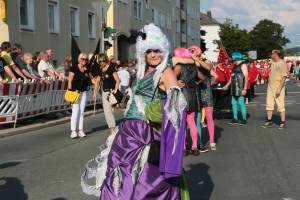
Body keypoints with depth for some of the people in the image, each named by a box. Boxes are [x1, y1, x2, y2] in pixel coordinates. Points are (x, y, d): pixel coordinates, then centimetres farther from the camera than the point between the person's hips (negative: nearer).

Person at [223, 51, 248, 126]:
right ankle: (235, 119, 16)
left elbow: (246, 77, -16)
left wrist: (245, 89, -21)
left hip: (240, 88, -9)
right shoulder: (235, 66, 18)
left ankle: (244, 119, 3)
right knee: (233, 103, 9)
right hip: (234, 88, 9)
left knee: (241, 103, -5)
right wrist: (227, 85, 25)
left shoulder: (243, 65, -8)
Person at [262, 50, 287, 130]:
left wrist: (279, 88, -21)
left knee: (280, 106, -2)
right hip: (270, 88, 8)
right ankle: (269, 121, 17)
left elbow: (284, 77, -16)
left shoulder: (282, 64, -11)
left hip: (278, 89, -7)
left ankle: (283, 123, 7)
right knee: (269, 105, 9)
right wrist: (268, 86, 15)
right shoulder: (273, 64, 13)